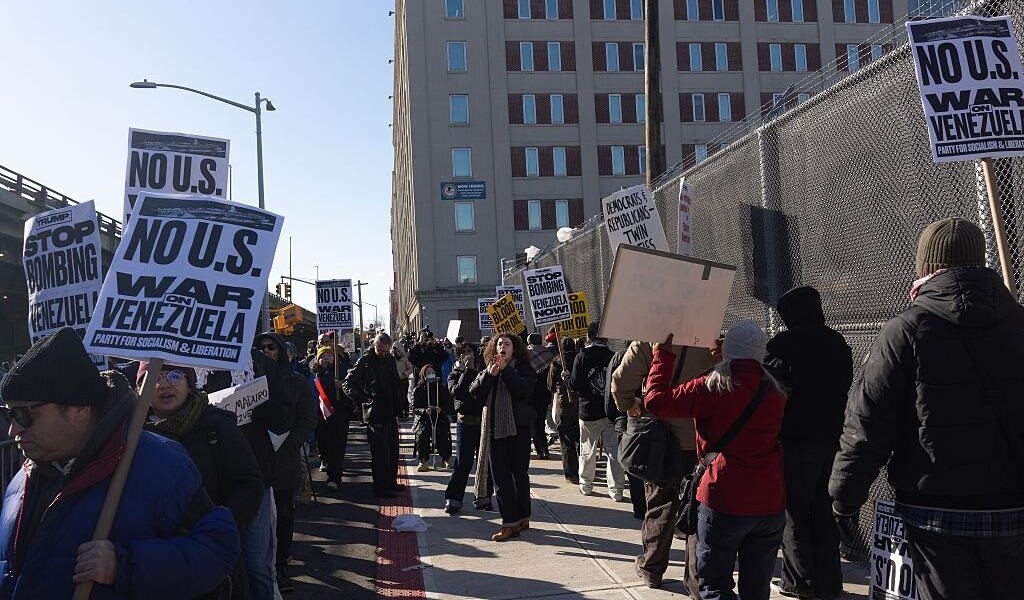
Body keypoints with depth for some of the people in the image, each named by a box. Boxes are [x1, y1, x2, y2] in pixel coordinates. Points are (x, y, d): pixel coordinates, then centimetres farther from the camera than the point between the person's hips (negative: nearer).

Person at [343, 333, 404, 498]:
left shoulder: (390, 359, 9)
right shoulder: (365, 361, -12)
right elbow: (347, 384, -16)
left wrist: (398, 405, 13)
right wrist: (362, 399, -26)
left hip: (391, 412, 7)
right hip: (375, 414, -7)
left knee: (393, 449, 16)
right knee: (380, 451, -2)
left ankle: (391, 482, 30)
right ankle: (380, 487, 7)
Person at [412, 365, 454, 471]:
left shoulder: (442, 389, 10)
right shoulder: (418, 390, 8)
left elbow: (450, 407, 6)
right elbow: (414, 408, 1)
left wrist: (441, 410, -16)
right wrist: (425, 411, -18)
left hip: (440, 419, 0)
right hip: (423, 419, 0)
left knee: (443, 434, -28)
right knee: (422, 433, -32)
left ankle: (445, 459, -3)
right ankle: (423, 461, -22)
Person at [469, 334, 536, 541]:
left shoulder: (524, 368, 1)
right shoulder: (487, 370, 12)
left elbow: (523, 390, -18)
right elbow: (474, 392, -2)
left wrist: (505, 369, -17)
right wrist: (489, 375, -15)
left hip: (518, 427, -4)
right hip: (495, 428, 4)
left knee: (520, 474, 6)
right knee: (500, 477, 2)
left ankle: (522, 517, 18)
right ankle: (510, 522, 7)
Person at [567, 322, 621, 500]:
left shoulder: (581, 357, -10)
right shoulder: (612, 357, -2)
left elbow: (574, 385, -10)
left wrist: (567, 376, 9)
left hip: (589, 412, -2)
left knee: (587, 451, 13)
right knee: (613, 451, 6)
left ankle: (586, 485, 26)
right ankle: (616, 489, 7)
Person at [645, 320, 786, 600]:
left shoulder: (713, 387, -12)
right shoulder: (775, 392, 3)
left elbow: (655, 401, -12)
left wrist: (662, 354, 1)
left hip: (724, 501, -5)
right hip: (771, 504, 5)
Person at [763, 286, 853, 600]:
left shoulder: (785, 343, -13)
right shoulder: (838, 344, 9)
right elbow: (845, 388, 16)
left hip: (796, 441, -6)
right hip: (832, 439, 6)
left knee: (794, 513, 4)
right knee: (825, 513, 14)